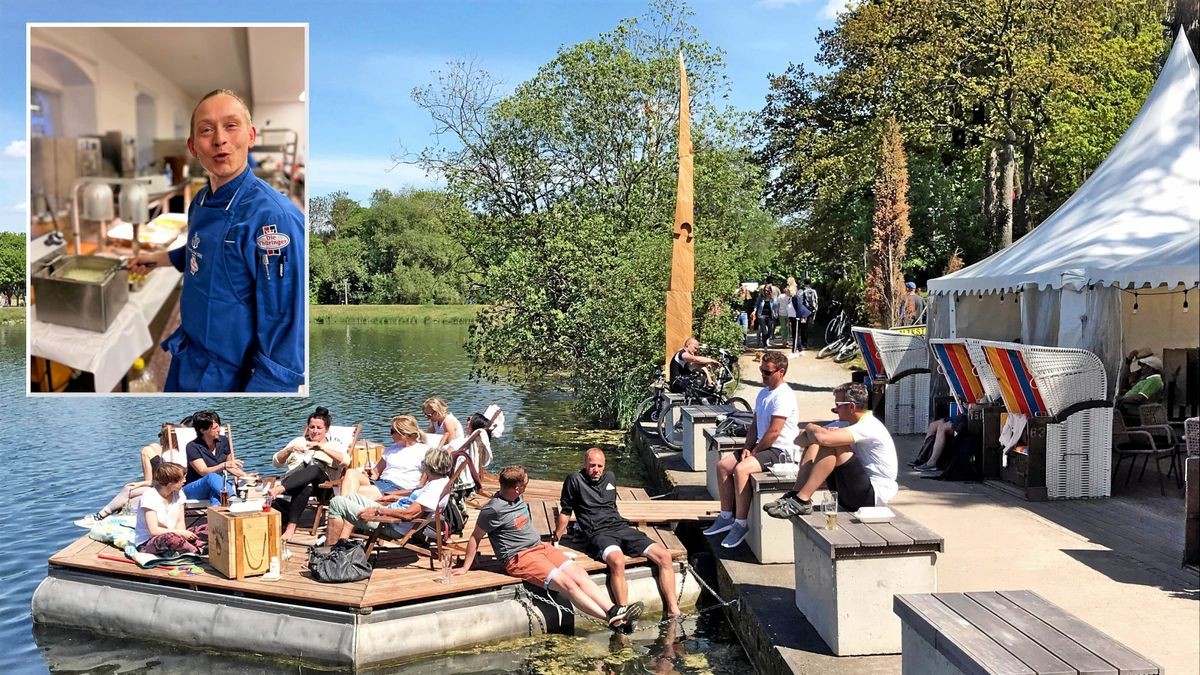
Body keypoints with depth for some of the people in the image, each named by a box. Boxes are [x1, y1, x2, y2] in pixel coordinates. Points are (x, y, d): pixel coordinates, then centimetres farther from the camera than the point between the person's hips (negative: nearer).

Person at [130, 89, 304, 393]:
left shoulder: (274, 218, -26)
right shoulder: (202, 202, 0)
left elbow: (285, 331, -27)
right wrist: (160, 258, 27)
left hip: (232, 378, -8)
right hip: (187, 358, 8)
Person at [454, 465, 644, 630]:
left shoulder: (517, 499, 10)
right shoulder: (493, 509, -15)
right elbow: (475, 538, -6)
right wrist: (465, 568, -1)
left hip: (540, 546, 8)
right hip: (519, 558, -8)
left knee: (579, 574, -13)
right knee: (566, 583, -23)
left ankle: (615, 611, -23)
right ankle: (612, 619, -29)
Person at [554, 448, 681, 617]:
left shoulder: (610, 477, 20)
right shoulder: (575, 481, 2)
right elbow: (565, 512, 8)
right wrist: (556, 538, 11)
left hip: (621, 527, 6)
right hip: (598, 533, -6)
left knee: (664, 556, -12)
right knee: (617, 561, -40)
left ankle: (673, 610, -9)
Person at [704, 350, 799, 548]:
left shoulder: (783, 396, -16)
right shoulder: (764, 393, 15)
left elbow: (774, 431, -21)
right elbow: (755, 425, 16)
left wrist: (754, 451, -13)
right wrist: (747, 448, 1)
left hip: (781, 450, -10)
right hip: (762, 447, 10)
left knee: (741, 469, -30)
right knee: (722, 465, 0)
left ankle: (741, 524, -21)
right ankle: (727, 517, 5)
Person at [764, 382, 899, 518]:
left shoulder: (870, 427, -18)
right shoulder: (849, 424, 12)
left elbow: (823, 437, -33)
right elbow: (800, 440, 9)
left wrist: (810, 428, -10)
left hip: (874, 496, -9)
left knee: (833, 445, -24)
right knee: (815, 445, 0)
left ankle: (801, 501, -24)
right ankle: (795, 494, -13)